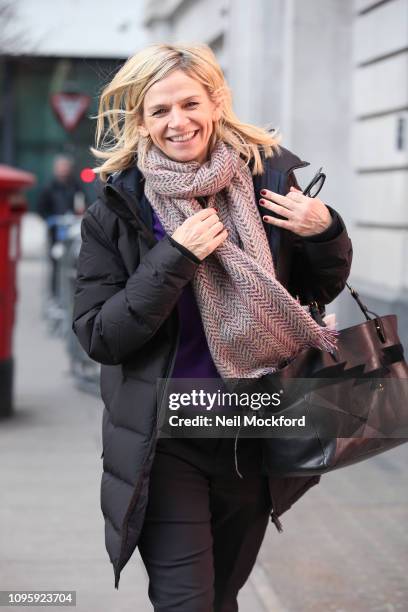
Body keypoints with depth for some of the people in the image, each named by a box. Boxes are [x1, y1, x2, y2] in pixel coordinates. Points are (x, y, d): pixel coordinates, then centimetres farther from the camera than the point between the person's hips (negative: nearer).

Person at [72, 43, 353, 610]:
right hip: (165, 443, -3)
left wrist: (325, 233, -12)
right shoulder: (118, 209, -9)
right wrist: (174, 257, -23)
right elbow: (98, 337, -13)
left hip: (254, 435, 3)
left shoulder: (269, 177, -3)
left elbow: (319, 292, 9)